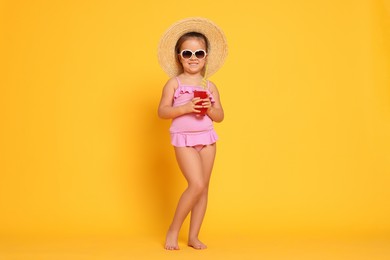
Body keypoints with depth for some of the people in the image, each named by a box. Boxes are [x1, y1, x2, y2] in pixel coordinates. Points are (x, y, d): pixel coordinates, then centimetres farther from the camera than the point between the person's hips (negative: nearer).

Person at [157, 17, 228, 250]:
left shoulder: (210, 87, 7)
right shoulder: (174, 83, -3)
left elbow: (220, 116, 8)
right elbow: (162, 111, -10)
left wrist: (209, 109, -13)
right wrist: (186, 108, -22)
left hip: (207, 139, 5)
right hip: (184, 139, -4)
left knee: (204, 188, 6)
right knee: (197, 185, -15)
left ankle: (194, 236, 18)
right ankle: (173, 231, 4)